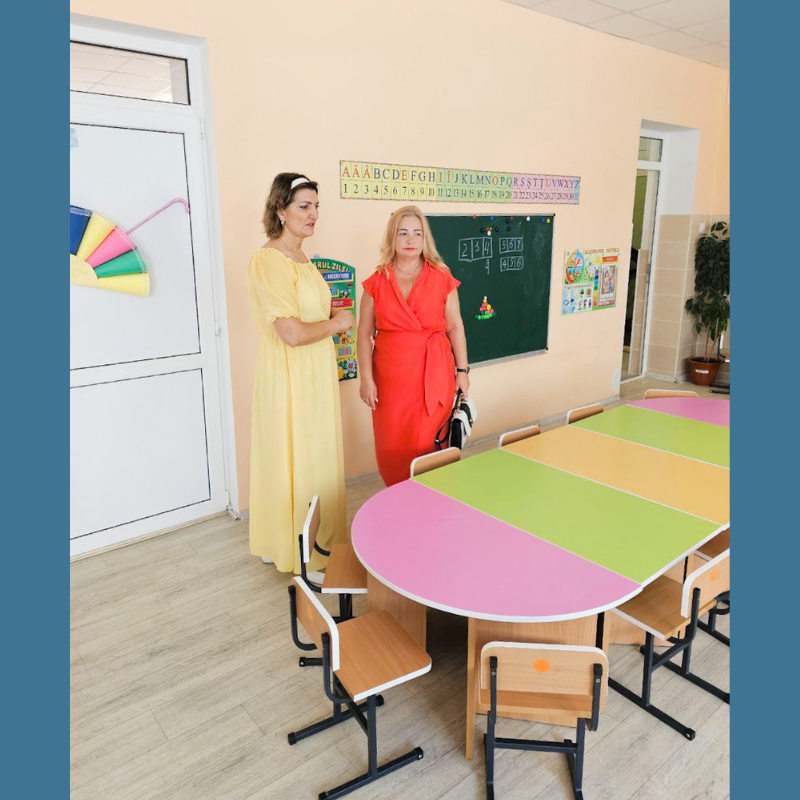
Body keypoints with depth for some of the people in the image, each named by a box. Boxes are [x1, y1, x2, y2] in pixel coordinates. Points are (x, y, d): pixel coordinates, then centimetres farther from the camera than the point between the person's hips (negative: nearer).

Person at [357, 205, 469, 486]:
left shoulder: (442, 279, 3)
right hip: (391, 377, 1)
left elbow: (455, 327, 6)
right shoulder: (376, 283, 4)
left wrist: (462, 371, 3)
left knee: (428, 444, 2)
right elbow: (365, 334, 3)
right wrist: (366, 378, -3)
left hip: (434, 374, -1)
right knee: (393, 447, 5)